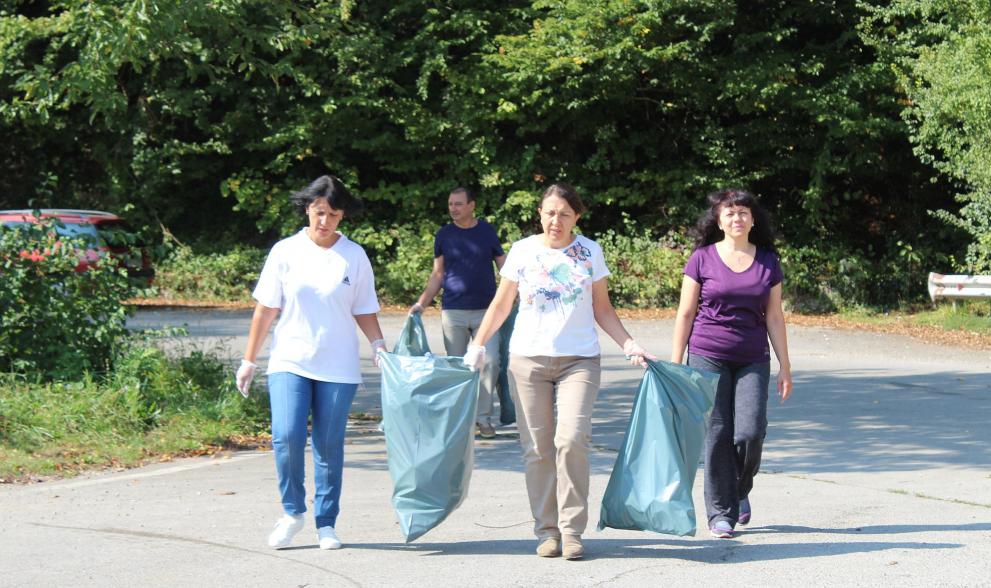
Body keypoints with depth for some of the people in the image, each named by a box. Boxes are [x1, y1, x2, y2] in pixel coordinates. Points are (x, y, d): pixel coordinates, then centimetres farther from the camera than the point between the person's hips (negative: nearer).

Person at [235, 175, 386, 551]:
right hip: (290, 361, -1)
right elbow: (265, 309, 5)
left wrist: (378, 344, -7)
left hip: (338, 366, 1)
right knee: (287, 436, -14)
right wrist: (249, 360, 5)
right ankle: (292, 512, 7)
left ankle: (326, 523, 17)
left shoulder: (354, 256, 4)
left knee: (329, 445, 4)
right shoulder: (285, 252, 2)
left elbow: (364, 310, 10)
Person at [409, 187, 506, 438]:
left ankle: (483, 416, 4)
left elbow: (504, 267, 9)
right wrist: (421, 303, 0)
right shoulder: (444, 235, 6)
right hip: (453, 312, 0)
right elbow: (437, 275, 10)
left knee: (490, 362, -7)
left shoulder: (487, 231, 4)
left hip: (485, 310, 0)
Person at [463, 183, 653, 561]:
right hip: (528, 359, 1)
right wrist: (477, 345, 4)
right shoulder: (522, 251, 6)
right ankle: (546, 531, 8)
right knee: (537, 448, 0)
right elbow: (501, 305, 12)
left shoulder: (589, 252, 7)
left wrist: (629, 345, 1)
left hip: (579, 359, -1)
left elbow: (602, 309, 12)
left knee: (572, 439, -16)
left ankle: (572, 531, -9)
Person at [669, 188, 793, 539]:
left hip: (753, 361, 2)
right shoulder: (702, 259, 2)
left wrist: (785, 367, 8)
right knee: (717, 434, -2)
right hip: (708, 357, -1)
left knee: (751, 431, -10)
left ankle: (741, 490, 19)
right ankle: (720, 513, 8)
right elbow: (685, 313, 4)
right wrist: (675, 364, 1)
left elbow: (774, 317, 11)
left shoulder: (768, 261, 9)